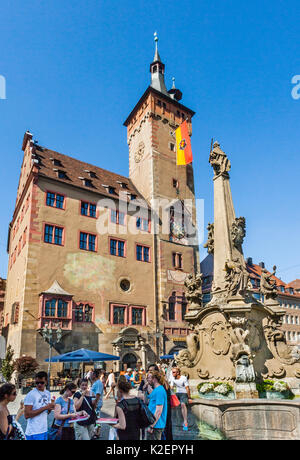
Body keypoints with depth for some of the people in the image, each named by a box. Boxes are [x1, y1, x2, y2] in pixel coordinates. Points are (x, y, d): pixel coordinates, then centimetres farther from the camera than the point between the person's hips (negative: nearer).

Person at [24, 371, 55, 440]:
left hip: (45, 431, 7)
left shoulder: (48, 393, 8)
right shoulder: (31, 395, -14)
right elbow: (27, 415, -20)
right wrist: (44, 407, -21)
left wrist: (50, 408, -7)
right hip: (34, 433, -7)